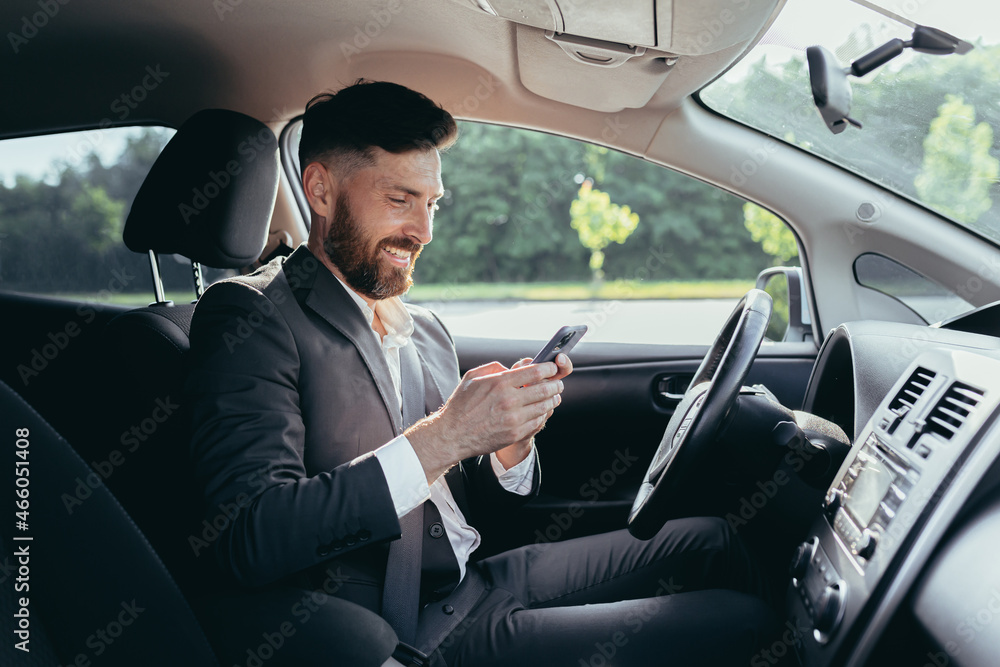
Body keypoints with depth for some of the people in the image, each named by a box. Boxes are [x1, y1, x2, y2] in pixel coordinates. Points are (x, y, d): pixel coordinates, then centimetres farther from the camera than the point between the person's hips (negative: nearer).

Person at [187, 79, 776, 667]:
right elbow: (250, 542, -23)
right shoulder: (252, 316, -10)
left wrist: (513, 440, -7)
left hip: (475, 586, 8)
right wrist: (441, 437, -25)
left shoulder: (427, 331, 12)